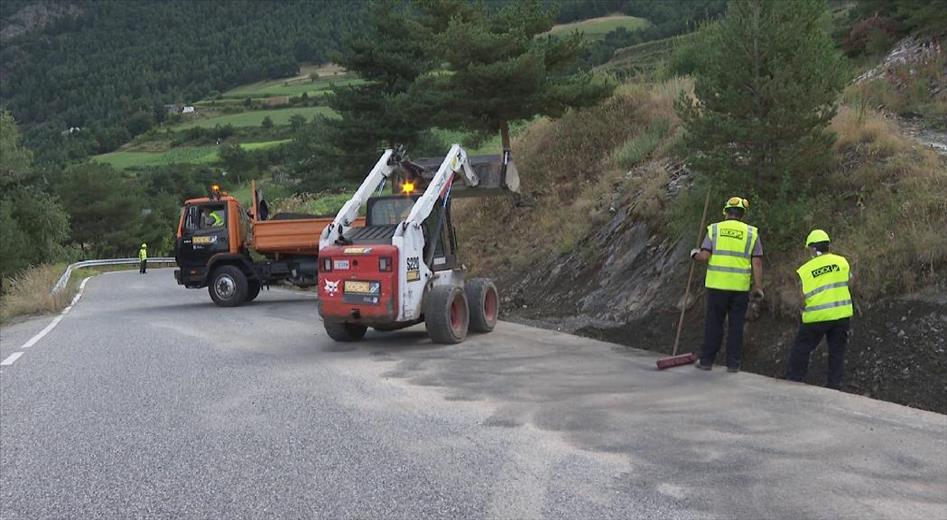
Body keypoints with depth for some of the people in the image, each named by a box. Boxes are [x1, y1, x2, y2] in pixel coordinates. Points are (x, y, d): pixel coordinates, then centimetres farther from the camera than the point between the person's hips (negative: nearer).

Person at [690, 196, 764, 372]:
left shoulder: (714, 229, 1)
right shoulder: (751, 233, 3)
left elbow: (704, 256, -6)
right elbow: (757, 262, -1)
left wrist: (695, 254, 16)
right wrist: (758, 287, 4)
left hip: (717, 285, 0)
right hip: (740, 287, 0)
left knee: (714, 323, 8)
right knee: (736, 325, 8)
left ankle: (706, 360, 13)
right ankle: (733, 363, 11)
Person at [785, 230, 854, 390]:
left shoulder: (804, 270, -6)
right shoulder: (841, 261, 0)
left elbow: (802, 297, -8)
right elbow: (849, 281, 11)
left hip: (816, 317, -2)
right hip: (841, 314, 2)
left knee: (801, 349, 11)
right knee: (837, 351, 13)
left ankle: (792, 382, 14)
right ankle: (834, 385, 15)